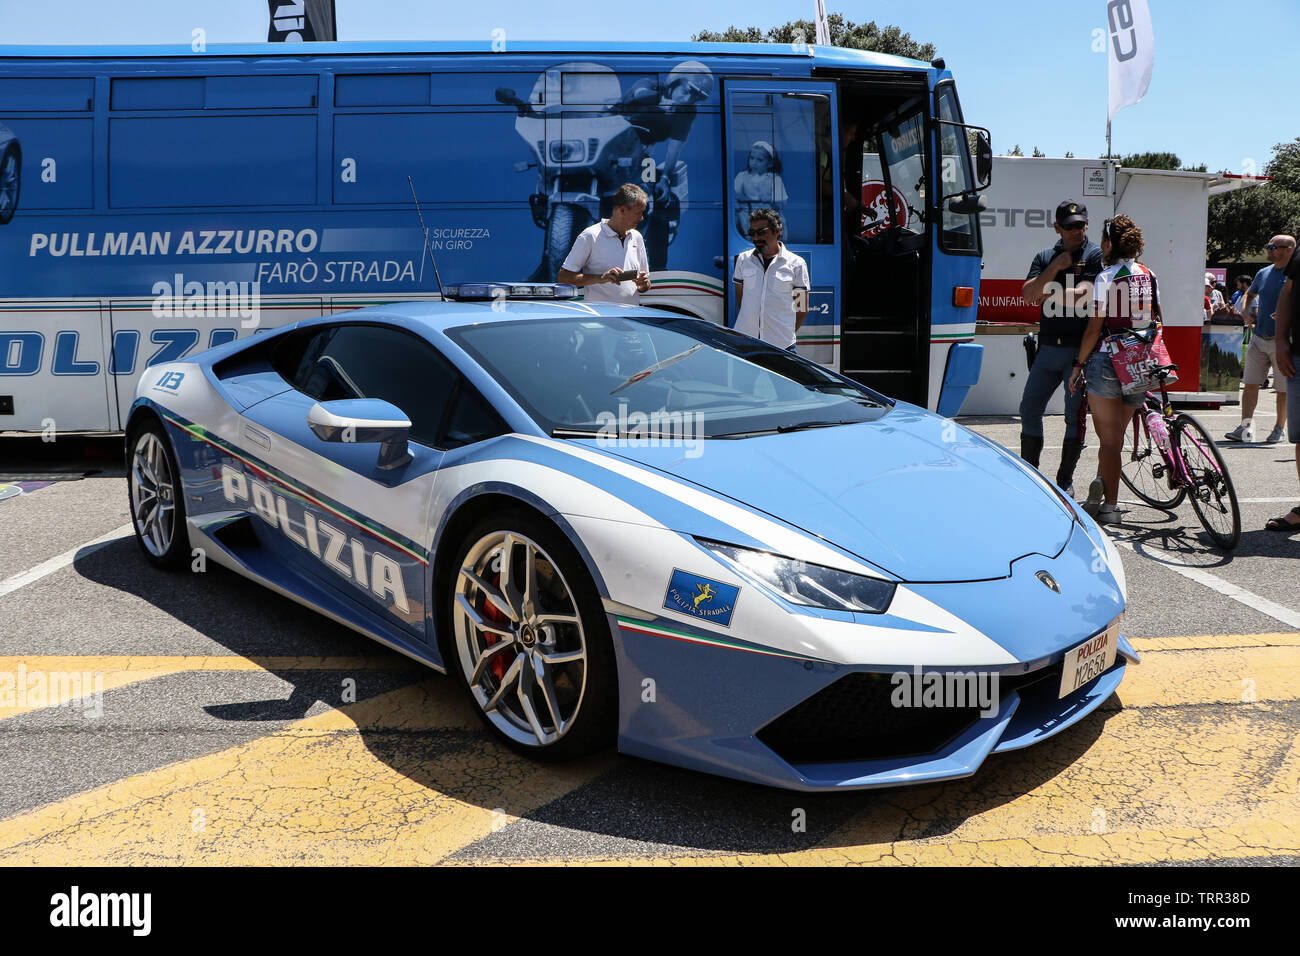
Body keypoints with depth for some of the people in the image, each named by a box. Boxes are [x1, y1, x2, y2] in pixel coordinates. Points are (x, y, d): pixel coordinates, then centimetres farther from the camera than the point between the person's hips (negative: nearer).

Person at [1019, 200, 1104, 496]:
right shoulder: (1044, 257, 14)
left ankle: (1065, 480, 12)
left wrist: (1044, 294, -5)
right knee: (1029, 409, 3)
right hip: (1048, 347, 5)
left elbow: (1082, 297, -14)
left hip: (1080, 349, -4)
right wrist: (1055, 267, -10)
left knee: (1076, 414, 1)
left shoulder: (1096, 255, 0)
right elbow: (1028, 294, -1)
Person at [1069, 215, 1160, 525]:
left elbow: (1095, 327, -13)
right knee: (1116, 434, 18)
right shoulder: (1149, 275, 7)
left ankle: (1110, 506, 2)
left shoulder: (1106, 278, -11)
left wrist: (1078, 365, -6)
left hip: (1106, 362, -5)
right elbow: (1157, 322, 11)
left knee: (1108, 439, 1)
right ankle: (1100, 485, 26)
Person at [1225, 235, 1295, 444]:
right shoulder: (1263, 273, 11)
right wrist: (1246, 312, 10)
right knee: (1250, 383, 2)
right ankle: (1246, 427, 6)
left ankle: (1279, 428, 15)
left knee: (1283, 388, 4)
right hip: (1258, 338, 5)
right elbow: (1250, 294, 28)